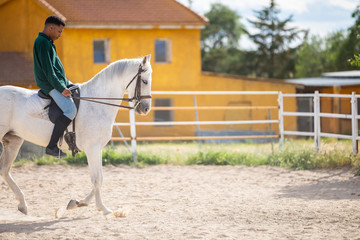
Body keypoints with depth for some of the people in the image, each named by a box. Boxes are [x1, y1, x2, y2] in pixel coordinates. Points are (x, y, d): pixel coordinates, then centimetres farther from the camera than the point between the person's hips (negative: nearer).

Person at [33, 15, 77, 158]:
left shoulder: (48, 42, 19)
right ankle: (51, 146, -25)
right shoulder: (42, 42, -14)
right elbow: (48, 70, -20)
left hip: (58, 82, 11)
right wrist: (61, 89, -21)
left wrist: (66, 83, 18)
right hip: (49, 85, -11)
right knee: (70, 110, -25)